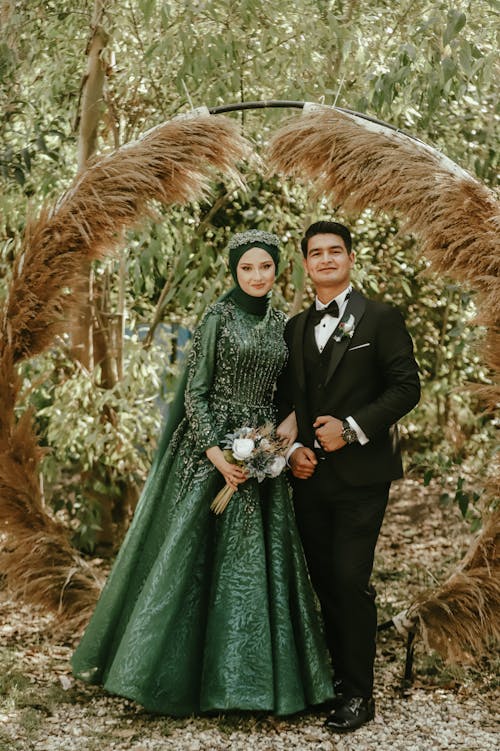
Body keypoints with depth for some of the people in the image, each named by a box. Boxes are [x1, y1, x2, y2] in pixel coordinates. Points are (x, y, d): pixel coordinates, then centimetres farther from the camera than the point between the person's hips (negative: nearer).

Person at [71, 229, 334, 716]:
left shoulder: (280, 323, 10)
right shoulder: (218, 317, -5)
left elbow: (282, 391, 14)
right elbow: (194, 390, -9)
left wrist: (282, 438, -3)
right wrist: (215, 450, -18)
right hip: (211, 446, -5)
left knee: (258, 556, 7)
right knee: (194, 550, -1)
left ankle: (248, 672, 18)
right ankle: (172, 670, 12)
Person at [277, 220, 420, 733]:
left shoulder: (381, 319, -1)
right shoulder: (295, 328, 13)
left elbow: (406, 388, -7)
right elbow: (285, 397, 15)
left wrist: (352, 428, -16)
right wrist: (293, 449, -2)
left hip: (360, 475, -5)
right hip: (309, 475, 5)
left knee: (351, 580, -7)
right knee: (324, 580, 11)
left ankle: (359, 693, 5)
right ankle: (338, 674, 25)